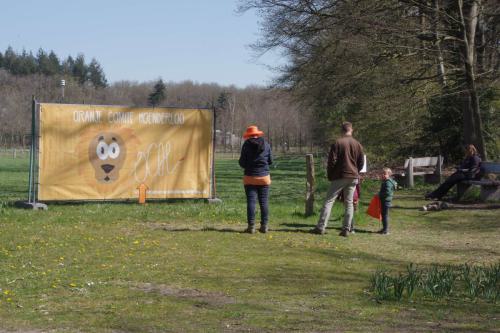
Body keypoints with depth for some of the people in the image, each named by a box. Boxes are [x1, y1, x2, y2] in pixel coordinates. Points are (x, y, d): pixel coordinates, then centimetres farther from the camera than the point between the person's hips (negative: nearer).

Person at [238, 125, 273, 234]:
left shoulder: (246, 145, -6)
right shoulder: (266, 145, 2)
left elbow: (242, 163, -5)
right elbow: (270, 161, 7)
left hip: (250, 177, -2)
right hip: (264, 177, 2)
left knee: (251, 201, -2)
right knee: (264, 202, 5)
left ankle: (251, 226, -5)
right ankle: (264, 226, 5)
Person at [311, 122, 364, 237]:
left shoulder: (337, 143, -8)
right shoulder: (358, 144, 5)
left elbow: (332, 161, -10)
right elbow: (361, 163, 8)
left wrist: (330, 175, 3)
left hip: (339, 177, -4)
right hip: (353, 178, 4)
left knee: (329, 201, -1)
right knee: (349, 203, 8)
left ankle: (321, 227, -5)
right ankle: (346, 229, 4)